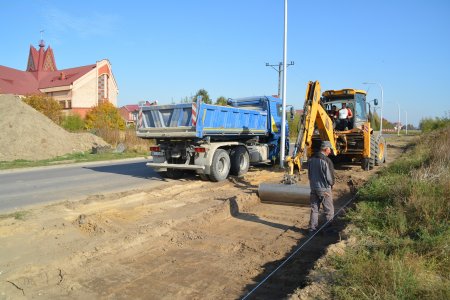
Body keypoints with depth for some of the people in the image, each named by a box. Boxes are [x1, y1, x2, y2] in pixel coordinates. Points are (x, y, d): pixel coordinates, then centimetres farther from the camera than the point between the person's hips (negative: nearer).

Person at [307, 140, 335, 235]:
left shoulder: (311, 159, 4)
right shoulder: (326, 161, -19)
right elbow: (330, 177, -15)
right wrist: (331, 184, 4)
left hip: (313, 188, 7)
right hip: (324, 189, -6)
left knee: (314, 209, 14)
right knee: (329, 210, 8)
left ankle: (312, 229, 17)